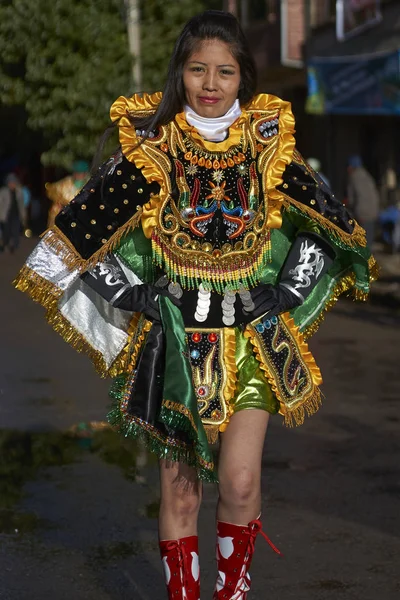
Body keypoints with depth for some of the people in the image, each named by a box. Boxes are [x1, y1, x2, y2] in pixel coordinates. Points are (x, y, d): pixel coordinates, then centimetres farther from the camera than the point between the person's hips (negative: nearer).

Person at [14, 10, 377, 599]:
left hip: (253, 338, 0)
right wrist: (131, 295, -4)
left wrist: (289, 293, 3)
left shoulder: (269, 146, 2)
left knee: (239, 481, -8)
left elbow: (327, 225, 13)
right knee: (180, 486, 6)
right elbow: (78, 231, 2)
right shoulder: (150, 149, -3)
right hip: (176, 340, 0)